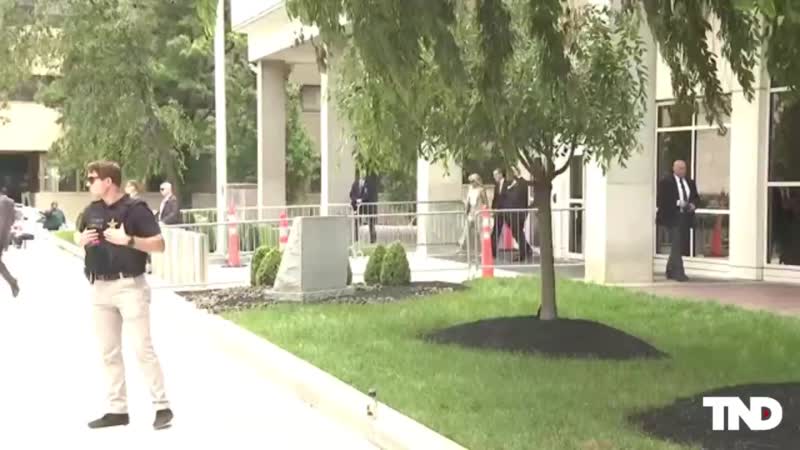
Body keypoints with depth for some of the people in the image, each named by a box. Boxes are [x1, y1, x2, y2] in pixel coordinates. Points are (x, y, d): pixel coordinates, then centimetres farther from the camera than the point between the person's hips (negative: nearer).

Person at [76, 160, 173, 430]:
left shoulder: (135, 208, -10)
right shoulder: (92, 211, 9)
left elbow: (159, 245, -12)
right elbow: (80, 237, 23)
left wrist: (128, 239, -24)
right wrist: (82, 240, 0)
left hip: (129, 286, -7)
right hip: (100, 287, 7)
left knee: (143, 348, -7)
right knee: (109, 352, 10)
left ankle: (162, 407, 0)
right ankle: (117, 410, 17)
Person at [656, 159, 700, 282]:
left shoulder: (690, 182, 15)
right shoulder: (665, 182, -4)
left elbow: (696, 197, 18)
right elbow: (660, 200, -11)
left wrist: (693, 205, -5)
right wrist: (677, 203, -19)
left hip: (686, 218, 7)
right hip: (672, 218, -6)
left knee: (680, 246, 10)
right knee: (676, 245, -13)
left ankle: (670, 271, 21)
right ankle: (678, 272, -14)